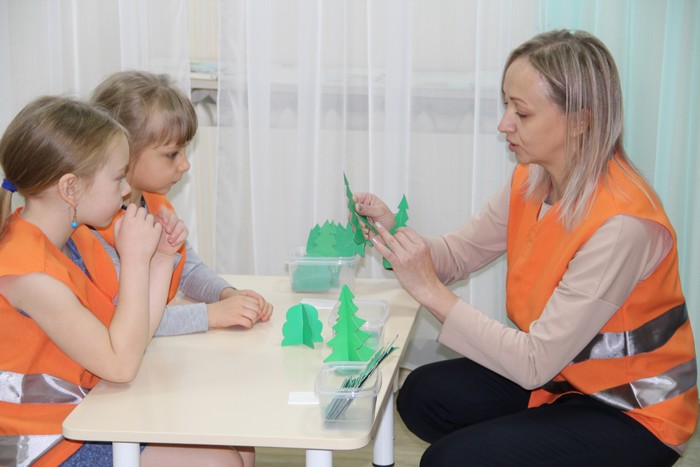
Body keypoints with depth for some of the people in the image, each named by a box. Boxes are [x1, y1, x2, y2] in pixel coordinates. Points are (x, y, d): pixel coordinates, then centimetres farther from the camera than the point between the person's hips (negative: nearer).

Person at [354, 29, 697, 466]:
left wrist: (431, 290, -29)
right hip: (558, 373, 8)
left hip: (634, 413, -8)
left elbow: (534, 362, -29)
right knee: (421, 396, -4)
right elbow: (458, 254, 5)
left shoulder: (622, 224, -30)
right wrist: (392, 230, -15)